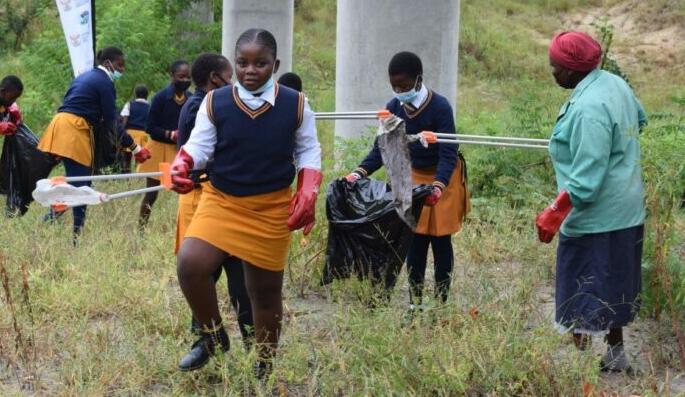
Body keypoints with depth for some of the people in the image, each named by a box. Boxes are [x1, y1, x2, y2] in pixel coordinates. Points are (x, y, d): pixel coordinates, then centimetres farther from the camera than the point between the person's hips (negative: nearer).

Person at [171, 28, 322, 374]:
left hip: (272, 209, 0)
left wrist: (307, 193, -9)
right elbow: (199, 145, -2)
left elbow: (308, 152, 5)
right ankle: (213, 335, 5)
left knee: (265, 289, 10)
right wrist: (182, 163, -25)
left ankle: (265, 364, 29)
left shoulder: (295, 105, -4)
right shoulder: (214, 102, -5)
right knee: (190, 265, -21)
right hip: (220, 200, 0)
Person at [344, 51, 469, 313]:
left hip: (444, 176, -4)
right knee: (415, 239, 5)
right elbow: (381, 149, -7)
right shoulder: (394, 107, -10)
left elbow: (448, 153, -29)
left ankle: (441, 301, 10)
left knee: (440, 240, 1)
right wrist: (359, 173, -22)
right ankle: (415, 302, 11)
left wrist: (438, 186, -44)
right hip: (415, 175, 4)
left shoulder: (440, 107, -25)